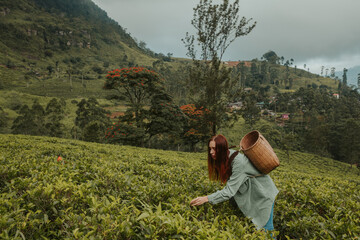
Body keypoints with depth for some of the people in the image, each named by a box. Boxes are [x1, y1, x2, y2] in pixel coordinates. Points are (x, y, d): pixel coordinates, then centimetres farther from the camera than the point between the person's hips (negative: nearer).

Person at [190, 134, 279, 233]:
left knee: (265, 226, 0)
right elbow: (232, 184, 1)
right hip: (250, 194, 8)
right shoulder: (225, 158, -9)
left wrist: (206, 199, -37)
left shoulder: (238, 161, -35)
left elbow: (230, 191, -35)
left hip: (263, 192, -7)